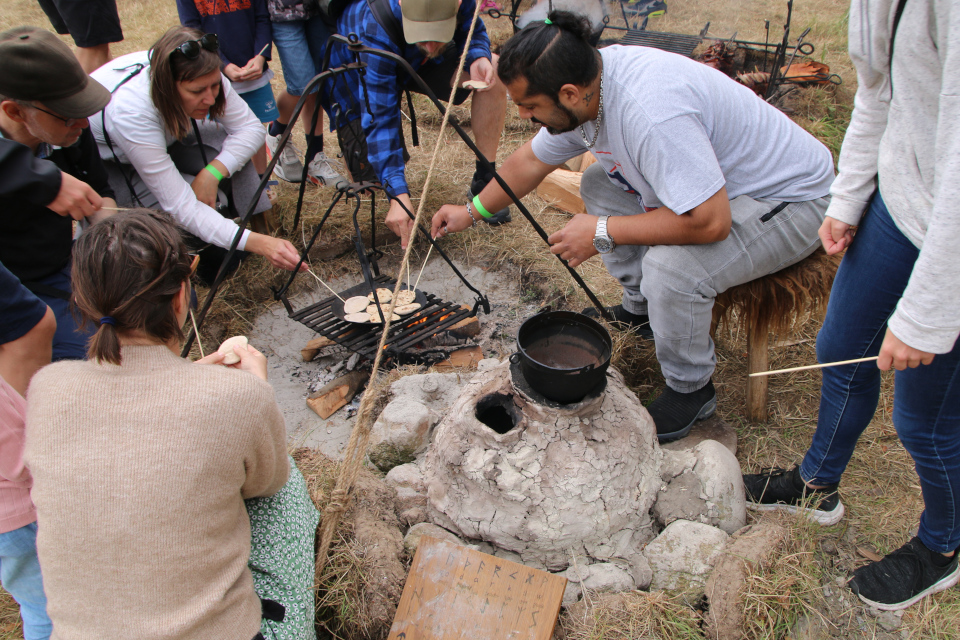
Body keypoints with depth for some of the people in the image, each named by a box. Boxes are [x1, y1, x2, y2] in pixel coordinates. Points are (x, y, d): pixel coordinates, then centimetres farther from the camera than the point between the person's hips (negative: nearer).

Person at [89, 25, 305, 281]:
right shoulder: (131, 112, -42)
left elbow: (251, 128, -17)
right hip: (99, 162, -5)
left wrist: (213, 172, -34)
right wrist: (257, 243, -48)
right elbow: (180, 205, -41)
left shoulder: (202, 78, -28)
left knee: (229, 145, -21)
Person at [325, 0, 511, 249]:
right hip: (358, 82, -4)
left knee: (495, 69, -23)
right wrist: (398, 194, -48)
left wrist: (478, 57, -32)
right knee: (374, 175, -14)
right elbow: (381, 118, -41)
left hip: (415, 62, 4)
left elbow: (472, 32, -7)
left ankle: (484, 181, -11)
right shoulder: (376, 32, -41)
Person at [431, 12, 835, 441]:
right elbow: (531, 161, 9)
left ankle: (692, 390, -3)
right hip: (716, 182, 9)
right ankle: (640, 309, 17)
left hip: (792, 202, -9)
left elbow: (710, 222, -39)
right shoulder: (584, 86, -8)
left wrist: (603, 232, -28)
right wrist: (472, 211, 17)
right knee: (599, 184, 5)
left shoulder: (651, 112, -37)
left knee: (672, 263, -31)